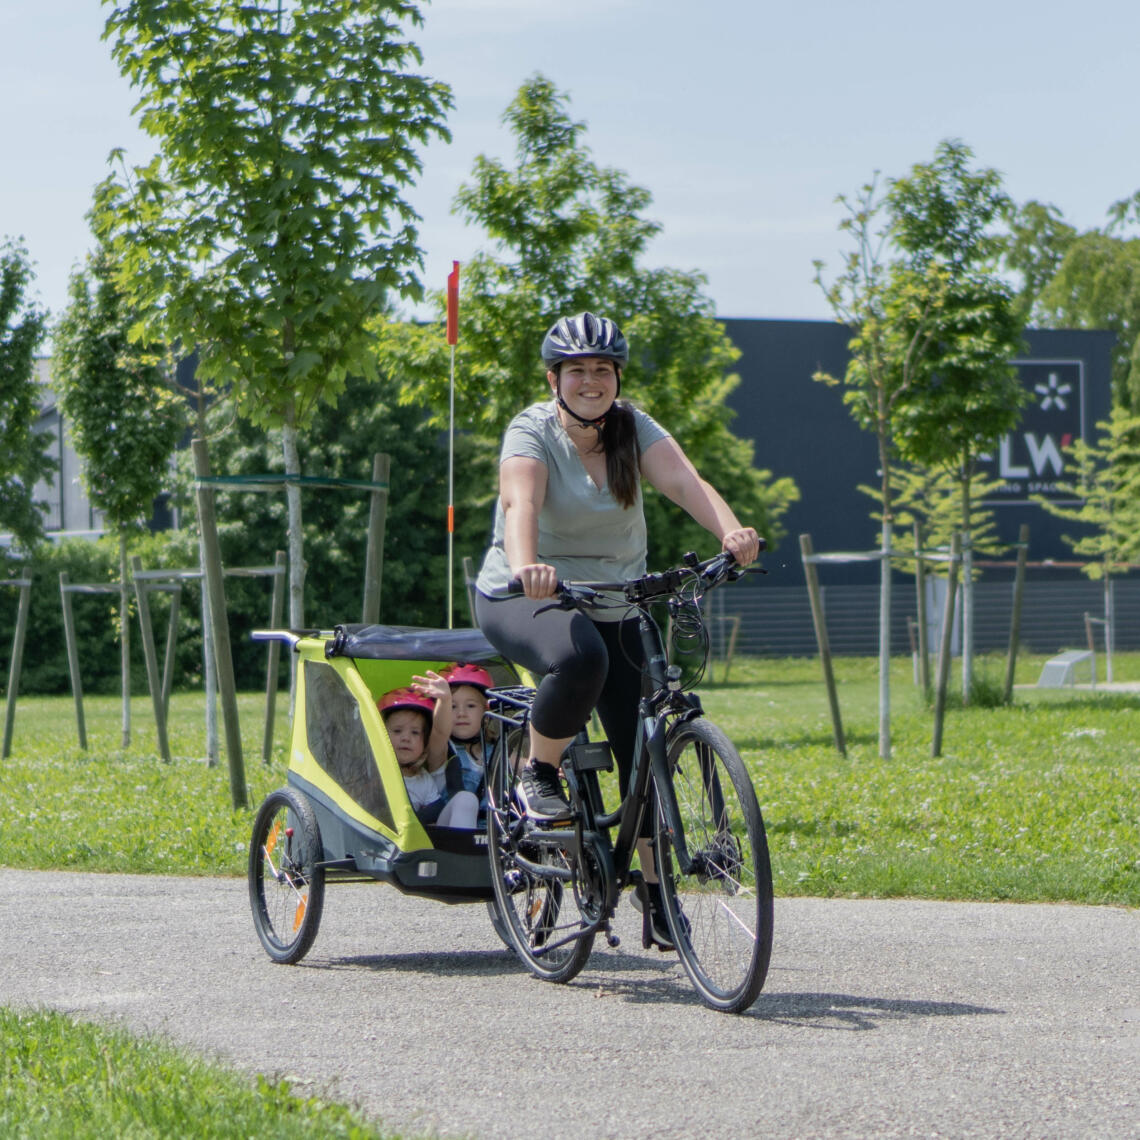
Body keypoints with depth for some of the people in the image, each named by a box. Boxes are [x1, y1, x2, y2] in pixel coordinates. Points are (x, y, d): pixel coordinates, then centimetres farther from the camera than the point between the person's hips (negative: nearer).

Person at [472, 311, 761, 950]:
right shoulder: (532, 432, -13)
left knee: (644, 747, -5)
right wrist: (525, 566, -54)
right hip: (526, 601, -4)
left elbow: (685, 481, -21)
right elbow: (520, 502, -32)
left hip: (615, 604, 4)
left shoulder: (634, 429, -3)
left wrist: (732, 532, -41)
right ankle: (539, 775, -13)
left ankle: (655, 887, 9)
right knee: (580, 658, -38)